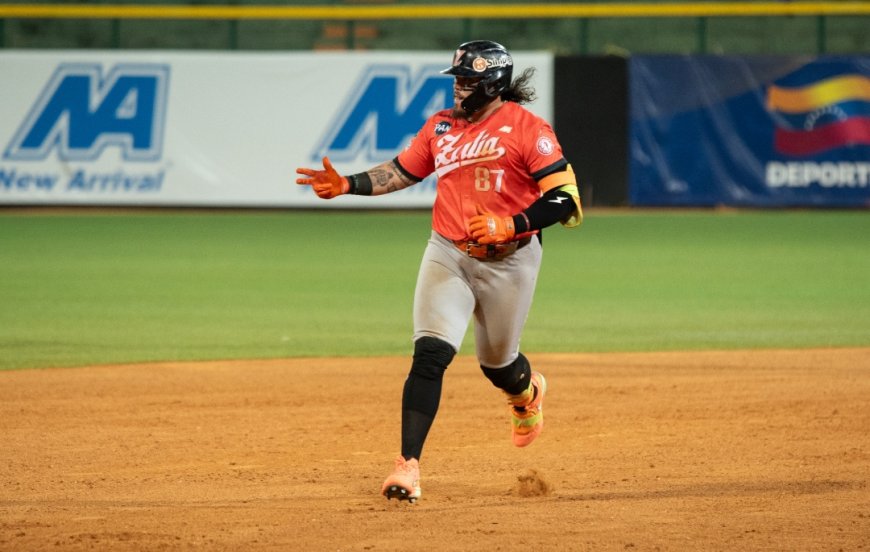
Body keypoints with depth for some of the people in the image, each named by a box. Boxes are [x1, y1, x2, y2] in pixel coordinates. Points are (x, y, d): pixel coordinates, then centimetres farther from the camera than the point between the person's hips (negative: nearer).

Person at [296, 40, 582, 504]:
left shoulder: (527, 129, -11)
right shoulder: (441, 126, 7)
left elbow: (564, 198, -14)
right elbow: (401, 172, 15)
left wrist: (511, 225, -25)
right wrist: (346, 185, 2)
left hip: (508, 260, -3)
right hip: (447, 255, 3)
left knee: (496, 361, 13)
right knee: (429, 355, -14)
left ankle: (526, 393, 53)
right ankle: (408, 465, -17)